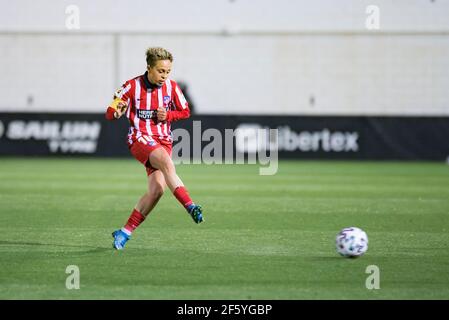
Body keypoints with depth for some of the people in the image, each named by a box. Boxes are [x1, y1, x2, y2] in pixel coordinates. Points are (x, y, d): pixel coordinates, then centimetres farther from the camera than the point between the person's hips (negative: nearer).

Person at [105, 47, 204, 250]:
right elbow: (109, 114, -3)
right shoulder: (132, 86, -6)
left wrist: (168, 115, -6)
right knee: (167, 163, -34)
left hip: (163, 140, 4)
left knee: (157, 189, -11)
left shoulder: (171, 87, 2)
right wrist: (117, 112, -27)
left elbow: (185, 112, 15)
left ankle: (126, 232, 1)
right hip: (140, 138, -4)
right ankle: (190, 207, -42)